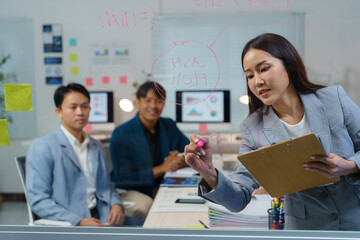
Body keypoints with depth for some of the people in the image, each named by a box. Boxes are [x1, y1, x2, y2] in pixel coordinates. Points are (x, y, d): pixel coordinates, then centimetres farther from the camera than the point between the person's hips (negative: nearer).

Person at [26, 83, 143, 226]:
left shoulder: (96, 147, 18)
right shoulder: (42, 147, -3)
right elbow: (38, 200, -9)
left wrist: (116, 205, 0)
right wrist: (79, 222, -19)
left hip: (101, 219, 6)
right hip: (68, 224, -5)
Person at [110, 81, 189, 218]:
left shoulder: (169, 126, 7)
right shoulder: (121, 134, -10)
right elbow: (122, 178, -15)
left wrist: (182, 160, -16)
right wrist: (162, 168, -22)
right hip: (129, 191, -5)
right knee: (144, 206, -37)